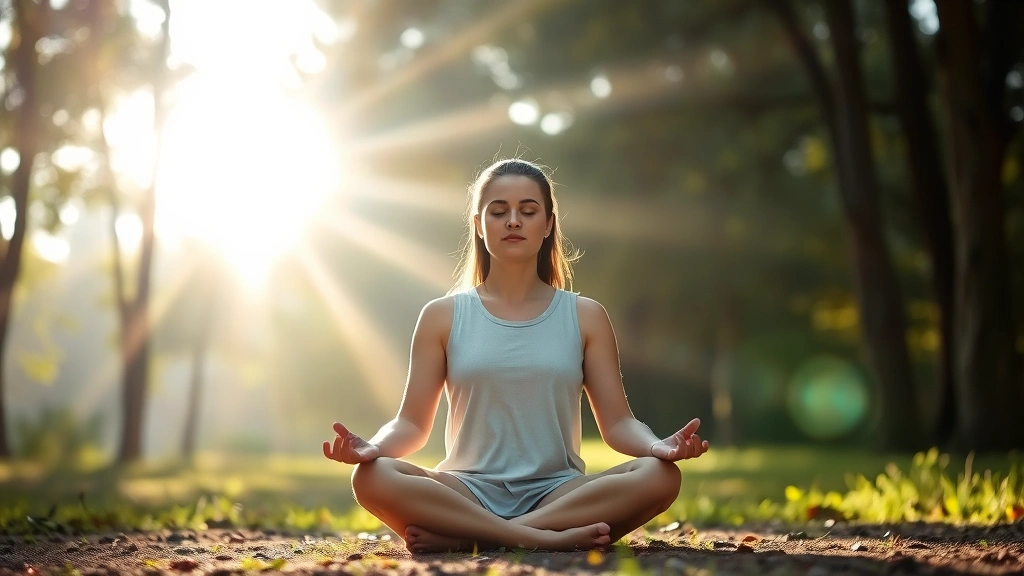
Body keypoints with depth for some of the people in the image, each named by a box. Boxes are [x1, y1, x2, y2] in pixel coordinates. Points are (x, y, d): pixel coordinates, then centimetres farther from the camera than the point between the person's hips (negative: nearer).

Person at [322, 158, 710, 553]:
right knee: (372, 477, -31)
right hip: (467, 495, -1)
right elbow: (412, 422, 6)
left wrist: (658, 446, -17)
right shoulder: (443, 317, 9)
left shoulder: (585, 318, 11)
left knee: (660, 476, -29)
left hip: (558, 493, 1)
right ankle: (544, 539, -36)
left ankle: (465, 538, -31)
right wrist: (373, 447, -18)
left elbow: (617, 422, 6)